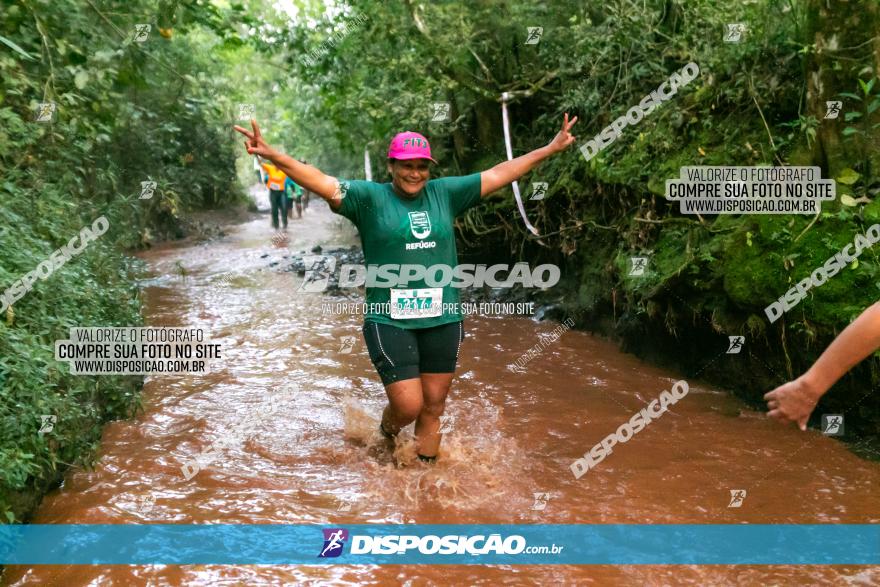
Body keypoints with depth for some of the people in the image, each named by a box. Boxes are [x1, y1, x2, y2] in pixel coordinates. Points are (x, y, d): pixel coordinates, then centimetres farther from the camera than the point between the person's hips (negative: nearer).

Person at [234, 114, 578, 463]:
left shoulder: (445, 193, 8)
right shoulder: (369, 198, -2)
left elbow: (498, 174, 12)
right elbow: (321, 182, -13)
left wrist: (550, 149, 14)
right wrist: (272, 155, -26)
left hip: (442, 320, 4)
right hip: (389, 321, -3)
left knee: (433, 408, 10)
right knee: (408, 406, -3)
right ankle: (386, 435, 33)